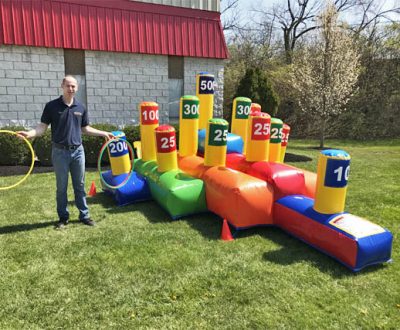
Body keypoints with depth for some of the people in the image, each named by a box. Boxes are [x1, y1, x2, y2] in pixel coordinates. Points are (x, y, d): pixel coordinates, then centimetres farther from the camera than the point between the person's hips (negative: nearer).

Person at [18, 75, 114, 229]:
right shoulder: (52, 106, -3)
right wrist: (29, 133, -23)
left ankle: (84, 215, 20)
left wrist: (103, 133, 15)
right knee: (61, 187, 7)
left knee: (80, 185, 10)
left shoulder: (81, 108, 6)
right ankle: (63, 217, 21)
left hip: (78, 151, 3)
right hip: (60, 152, -2)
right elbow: (42, 127, -5)